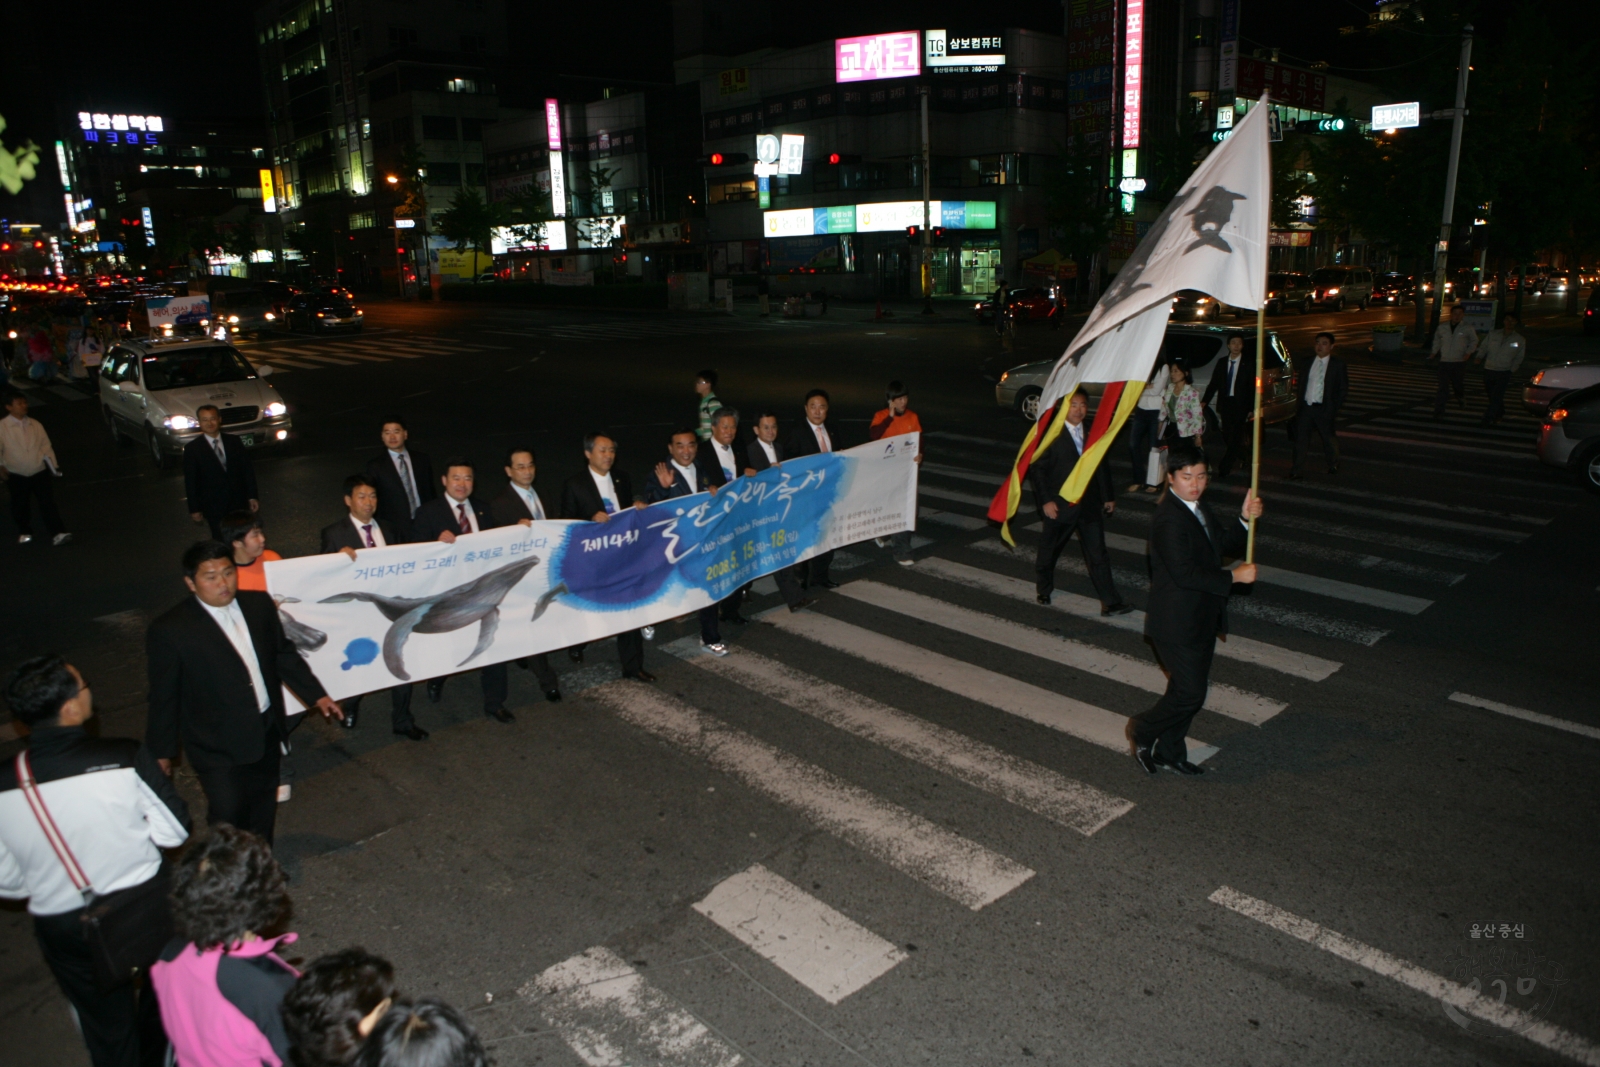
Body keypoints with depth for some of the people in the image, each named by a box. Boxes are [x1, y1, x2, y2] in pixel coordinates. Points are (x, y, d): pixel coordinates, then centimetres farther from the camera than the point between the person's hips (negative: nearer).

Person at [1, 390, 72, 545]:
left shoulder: (35, 425, 7)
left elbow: (46, 446, 9)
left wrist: (53, 465, 2)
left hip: (40, 472, 1)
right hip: (17, 475, -1)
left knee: (48, 503, -7)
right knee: (20, 507, 11)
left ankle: (57, 533, -10)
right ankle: (24, 532, 31)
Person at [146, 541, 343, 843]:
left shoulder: (259, 605, -2)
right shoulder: (169, 630, -16)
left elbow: (284, 655, 9)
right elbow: (164, 696, -8)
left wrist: (317, 695, 6)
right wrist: (161, 750, -2)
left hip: (266, 733, 5)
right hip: (217, 745, -5)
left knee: (263, 807, 21)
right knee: (228, 818, -2)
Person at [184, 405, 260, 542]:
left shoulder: (234, 442, 2)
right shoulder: (192, 449, -6)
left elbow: (248, 469, 5)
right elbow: (190, 481, -4)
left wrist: (252, 496, 2)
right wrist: (194, 509, -4)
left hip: (239, 502, 3)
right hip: (213, 506, -2)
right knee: (222, 542, 3)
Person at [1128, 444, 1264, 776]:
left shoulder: (1199, 508, 8)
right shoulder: (1169, 518, -23)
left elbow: (1226, 544, 15)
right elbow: (1185, 573, -27)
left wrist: (1245, 519, -3)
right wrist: (1234, 577, -21)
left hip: (1202, 618, 10)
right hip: (1177, 622, -10)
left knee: (1190, 688, 17)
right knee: (1191, 693, -5)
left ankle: (1169, 751, 32)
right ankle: (1143, 730, 19)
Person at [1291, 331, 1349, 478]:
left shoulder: (1338, 364, -1)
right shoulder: (1308, 362, 10)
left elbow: (1343, 389, -2)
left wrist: (1335, 408, -8)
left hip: (1324, 409, -2)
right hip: (1305, 407, 3)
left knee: (1329, 439, 11)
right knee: (1300, 439, 0)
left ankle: (1333, 465, 32)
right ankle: (1295, 470, 4)